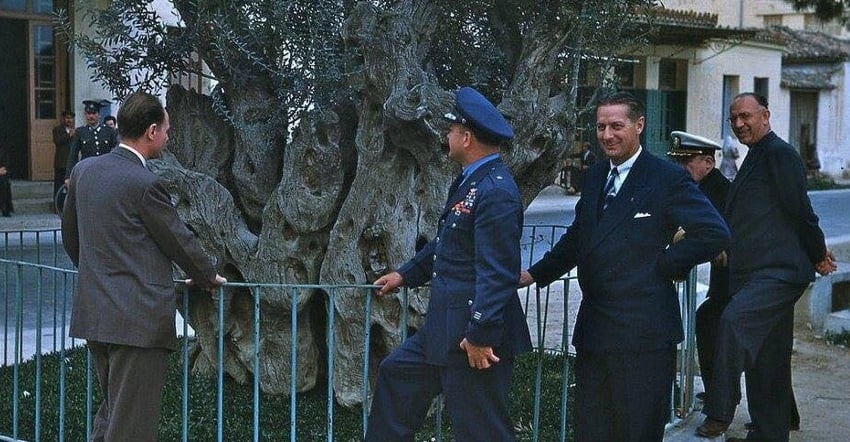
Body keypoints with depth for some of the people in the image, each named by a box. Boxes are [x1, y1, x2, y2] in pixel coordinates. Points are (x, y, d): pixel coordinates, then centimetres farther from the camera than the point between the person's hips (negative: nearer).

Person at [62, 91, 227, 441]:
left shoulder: (83, 171, 7)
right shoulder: (144, 183, -16)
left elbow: (70, 237, 18)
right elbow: (179, 239, -5)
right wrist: (207, 276, 12)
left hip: (93, 314, 8)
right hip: (138, 320, -8)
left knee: (112, 411, 21)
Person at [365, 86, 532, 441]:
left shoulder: (496, 192, -22)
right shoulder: (470, 181, 10)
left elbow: (497, 273, -26)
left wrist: (481, 336, -25)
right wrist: (405, 275, 29)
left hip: (475, 334, -11)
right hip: (446, 328, 11)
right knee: (396, 374, 23)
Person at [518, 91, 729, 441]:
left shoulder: (667, 178, -8)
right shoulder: (595, 176, 13)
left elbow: (715, 234, -14)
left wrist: (664, 265, -12)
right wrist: (536, 274, 14)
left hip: (643, 333, -7)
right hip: (593, 330, 7)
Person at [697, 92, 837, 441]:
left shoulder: (780, 153, -9)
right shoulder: (754, 159, 21)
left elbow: (800, 209, -11)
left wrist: (818, 254, -2)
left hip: (778, 272, -10)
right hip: (754, 274, 10)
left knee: (733, 321, -29)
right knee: (767, 360, 14)